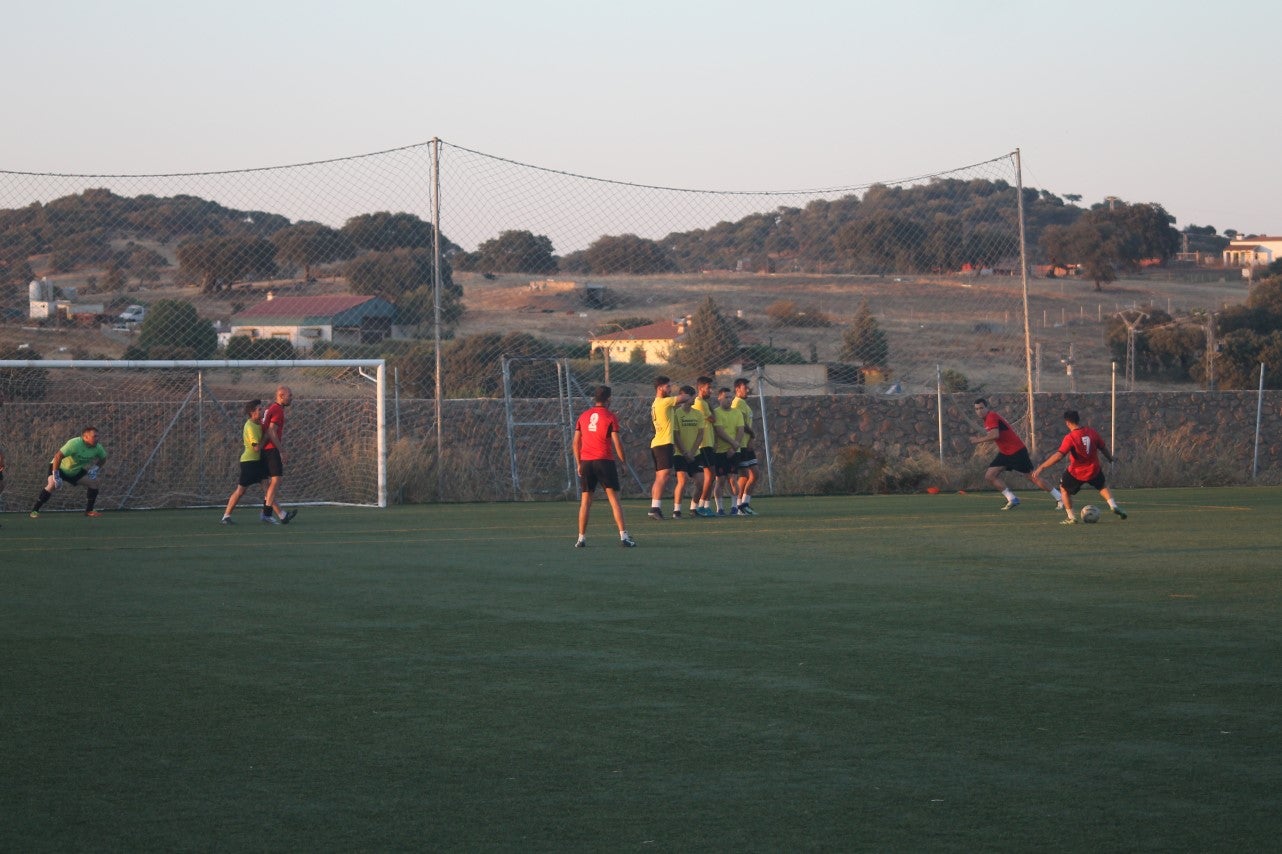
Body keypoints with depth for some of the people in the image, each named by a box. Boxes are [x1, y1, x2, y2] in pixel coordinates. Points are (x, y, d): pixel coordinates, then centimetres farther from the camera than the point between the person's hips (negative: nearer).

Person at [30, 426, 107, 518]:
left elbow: (103, 458, 11)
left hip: (76, 471, 7)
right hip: (60, 467, -7)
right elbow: (58, 456, -36)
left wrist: (96, 468, -5)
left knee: (94, 482, -3)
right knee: (52, 484, -31)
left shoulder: (97, 448, -12)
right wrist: (56, 475, -37)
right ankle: (35, 510, -25)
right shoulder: (75, 444, -33)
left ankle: (89, 510, 9)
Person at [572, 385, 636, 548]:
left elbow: (575, 443, 11)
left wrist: (579, 463, 18)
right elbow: (617, 442, -7)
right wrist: (623, 462, 3)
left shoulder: (583, 417, 10)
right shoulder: (610, 417, -3)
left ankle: (581, 538, 7)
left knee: (585, 500, 9)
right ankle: (623, 536, -9)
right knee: (614, 499, -3)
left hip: (586, 461, 4)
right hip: (605, 461, -4)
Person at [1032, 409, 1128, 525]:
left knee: (1064, 489, 21)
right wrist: (1111, 458, 30)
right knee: (1103, 486, 32)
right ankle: (1113, 505, 15)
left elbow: (1059, 455, -27)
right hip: (1094, 471, 4)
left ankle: (1071, 518, 16)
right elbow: (1103, 448, 9)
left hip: (1076, 473, -4)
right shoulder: (1092, 432, -5)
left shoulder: (1070, 438, -20)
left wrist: (1042, 467, -26)